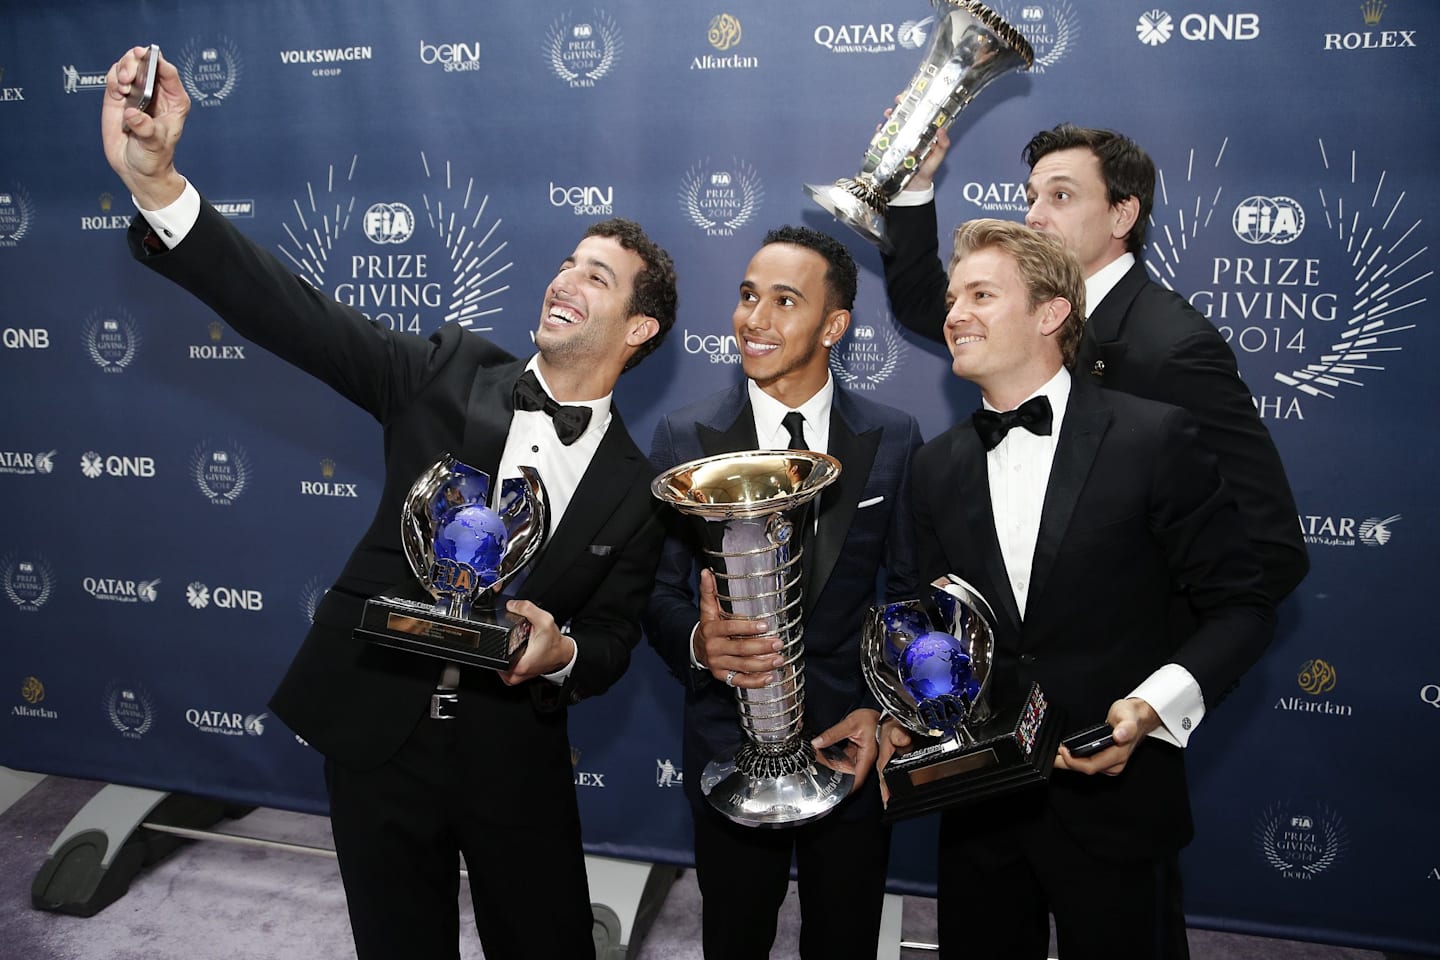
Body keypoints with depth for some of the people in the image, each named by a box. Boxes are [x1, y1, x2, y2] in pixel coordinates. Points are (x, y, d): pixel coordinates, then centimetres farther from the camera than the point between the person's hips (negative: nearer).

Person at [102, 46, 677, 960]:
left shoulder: (638, 491, -4)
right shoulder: (452, 373, -4)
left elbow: (612, 639, 1)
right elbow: (299, 314, -14)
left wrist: (561, 652, -23)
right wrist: (156, 182, -25)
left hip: (513, 757, 0)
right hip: (377, 734, 1)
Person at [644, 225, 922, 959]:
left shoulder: (892, 439, -4)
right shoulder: (684, 437, -6)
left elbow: (911, 592, 1)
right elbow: (659, 592, -5)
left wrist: (881, 711, -10)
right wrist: (698, 642, -26)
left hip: (852, 748, 1)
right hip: (729, 749, 0)